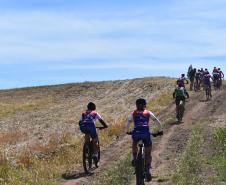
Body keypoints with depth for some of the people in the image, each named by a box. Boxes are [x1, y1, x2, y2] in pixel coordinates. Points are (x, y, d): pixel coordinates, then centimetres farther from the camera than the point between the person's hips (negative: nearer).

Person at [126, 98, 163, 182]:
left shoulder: (133, 114, 18)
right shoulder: (148, 113, 17)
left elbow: (128, 124, 24)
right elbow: (158, 122, 17)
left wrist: (128, 131, 41)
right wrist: (160, 131, 29)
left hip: (136, 133, 1)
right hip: (146, 134, 0)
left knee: (134, 143, 35)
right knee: (148, 154, 11)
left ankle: (134, 158, 18)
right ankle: (147, 170, -1)